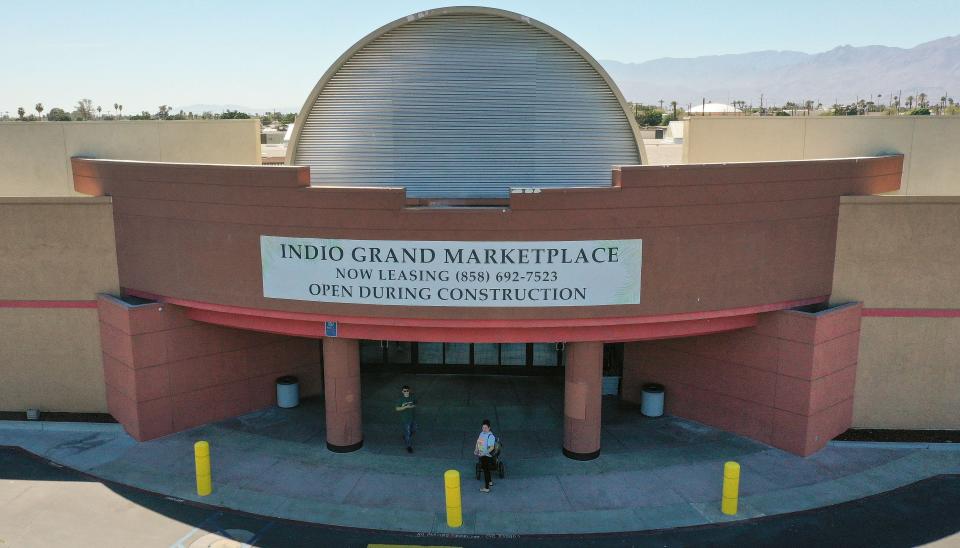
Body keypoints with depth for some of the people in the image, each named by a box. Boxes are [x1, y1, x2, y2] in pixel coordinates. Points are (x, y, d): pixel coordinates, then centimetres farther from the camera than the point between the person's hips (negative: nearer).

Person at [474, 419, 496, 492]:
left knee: (486, 470, -1)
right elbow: (478, 442, 16)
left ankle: (486, 488, 6)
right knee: (485, 469, 23)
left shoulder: (491, 436, -23)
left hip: (487, 456, -8)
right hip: (481, 455, 8)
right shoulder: (482, 433, 3)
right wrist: (476, 449, 2)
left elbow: (491, 447, -25)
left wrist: (485, 453, -34)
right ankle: (489, 482, 42)